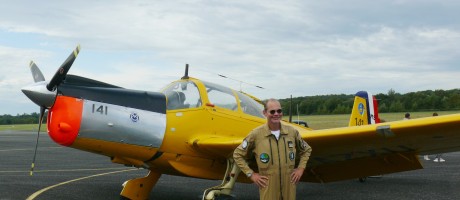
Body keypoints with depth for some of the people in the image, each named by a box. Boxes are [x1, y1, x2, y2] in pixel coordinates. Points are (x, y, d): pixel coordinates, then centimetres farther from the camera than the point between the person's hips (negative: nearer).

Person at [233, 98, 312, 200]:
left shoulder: (292, 132, 2)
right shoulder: (256, 134, -7)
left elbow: (306, 150, 20)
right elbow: (238, 154, 2)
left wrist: (300, 169, 8)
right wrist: (251, 174, -2)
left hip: (289, 185, 3)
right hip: (268, 187, -3)